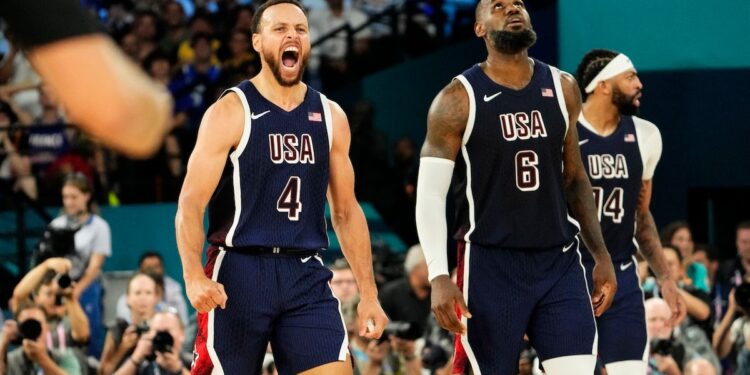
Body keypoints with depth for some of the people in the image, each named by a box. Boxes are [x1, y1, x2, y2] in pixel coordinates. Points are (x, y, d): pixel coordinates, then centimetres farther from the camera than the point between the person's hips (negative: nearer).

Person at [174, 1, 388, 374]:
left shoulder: (330, 117, 11)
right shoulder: (230, 112, -4)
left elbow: (346, 212, 17)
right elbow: (190, 204, -9)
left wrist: (368, 293, 11)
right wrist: (194, 276, -25)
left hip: (306, 274, 4)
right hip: (239, 272, -4)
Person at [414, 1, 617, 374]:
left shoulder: (562, 89, 8)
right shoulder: (459, 100, -6)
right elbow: (430, 195, -8)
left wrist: (601, 255, 13)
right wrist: (438, 276, -19)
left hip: (559, 263, 4)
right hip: (491, 264, -3)